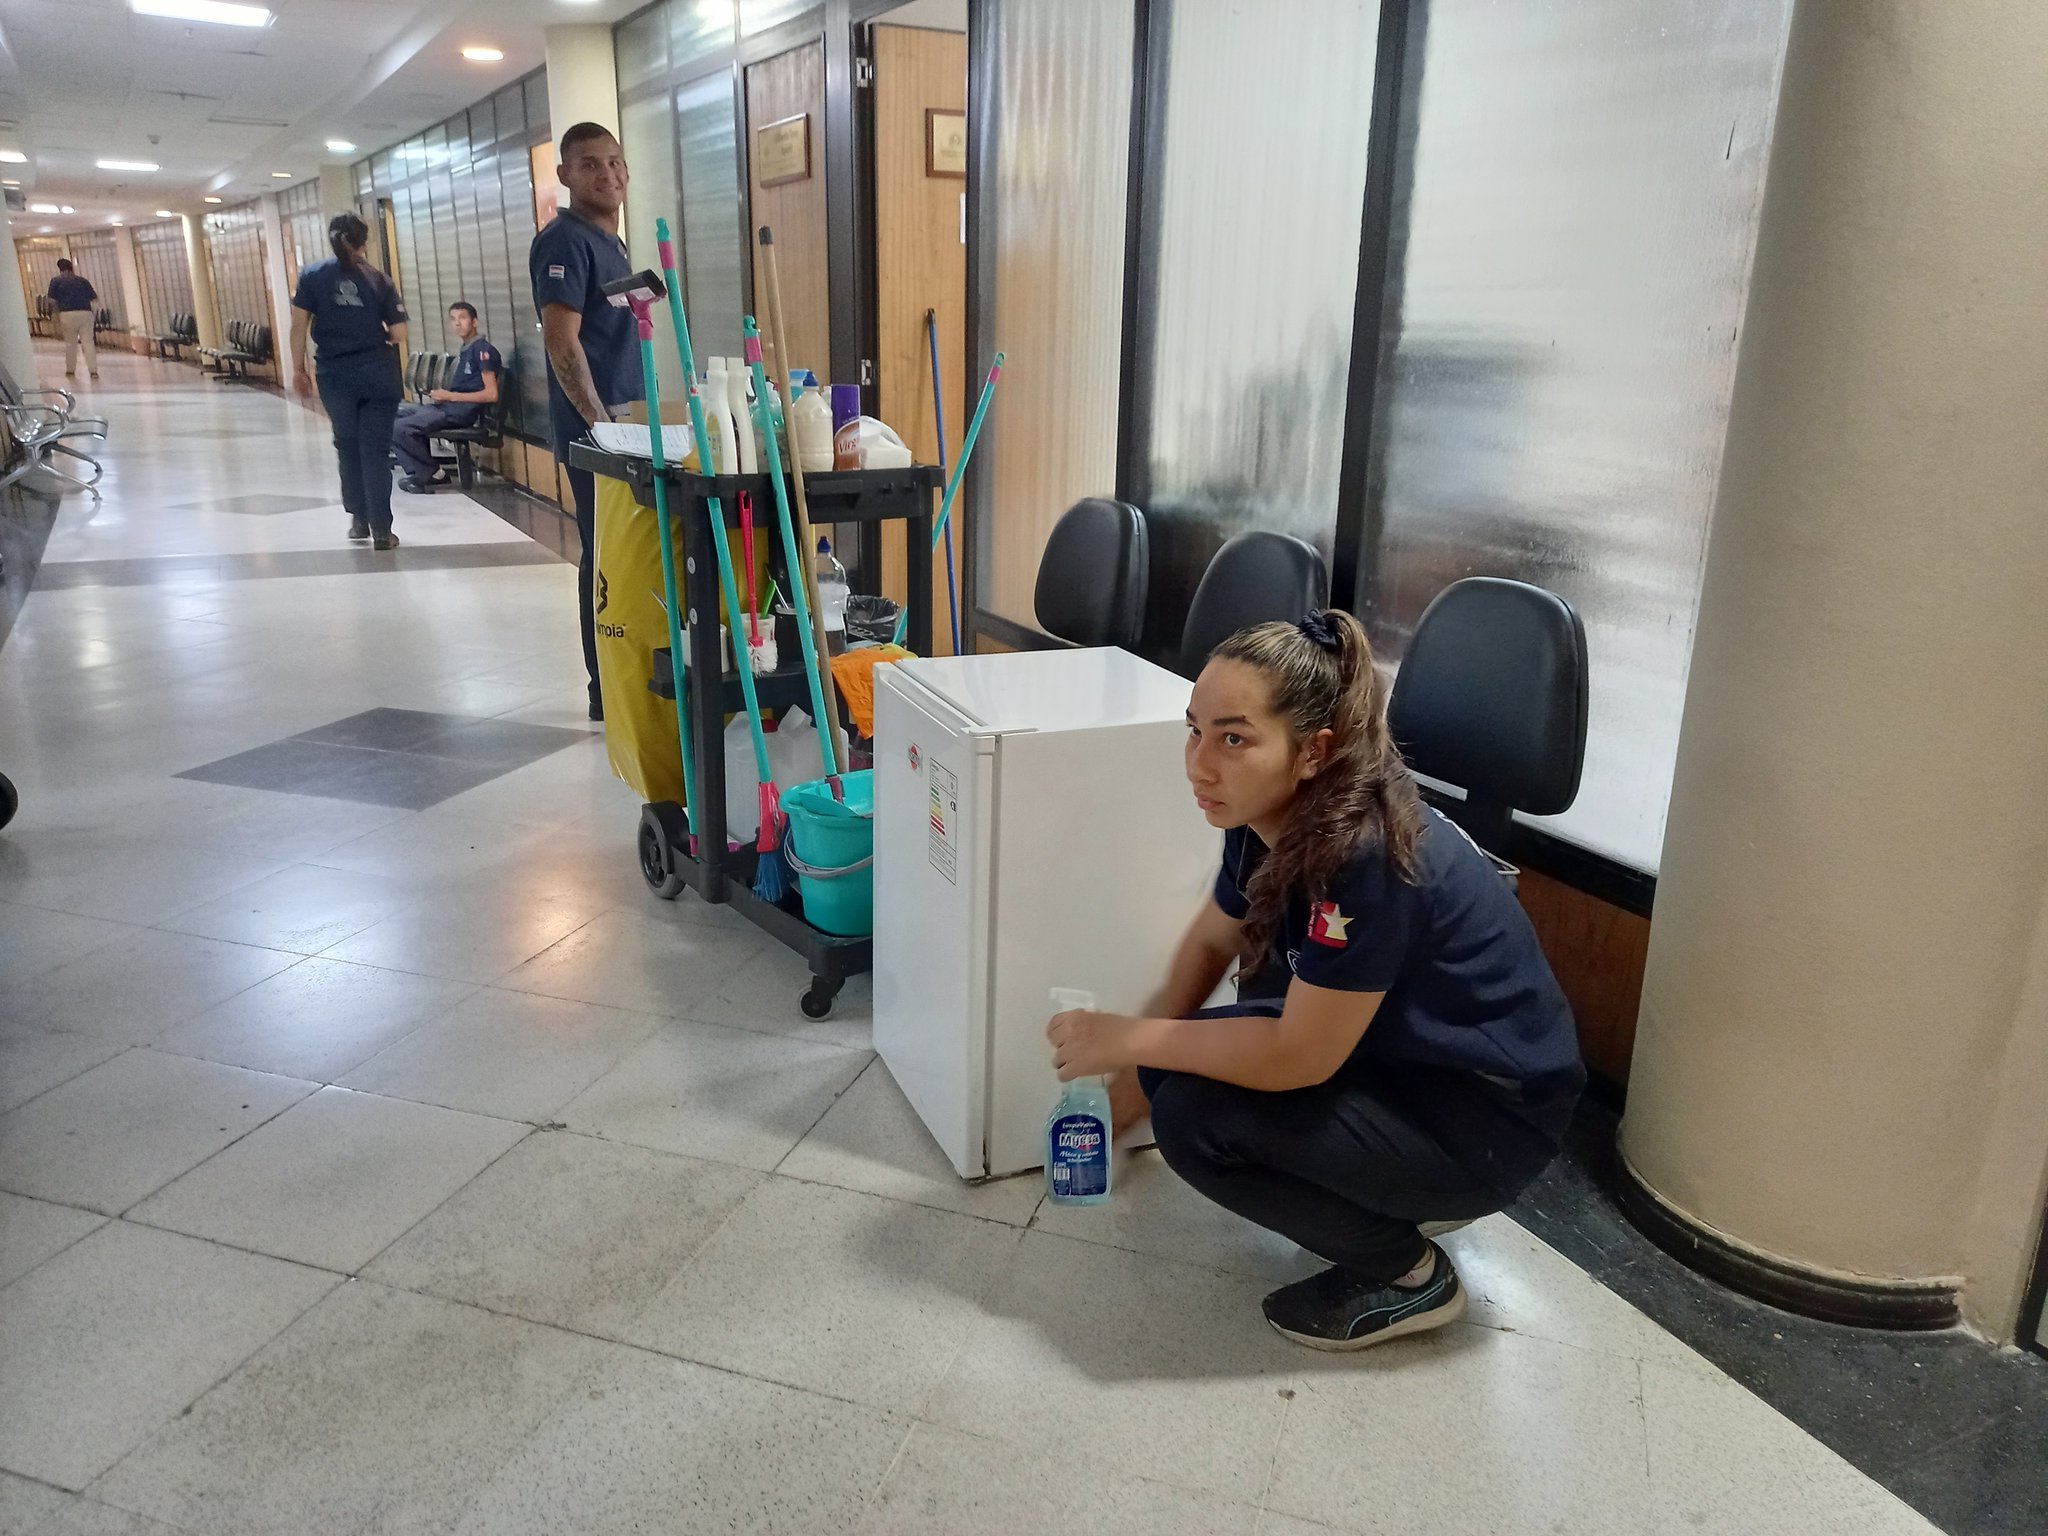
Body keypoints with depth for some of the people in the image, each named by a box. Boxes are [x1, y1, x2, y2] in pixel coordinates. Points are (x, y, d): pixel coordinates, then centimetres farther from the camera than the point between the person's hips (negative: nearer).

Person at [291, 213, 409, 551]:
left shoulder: (312, 276, 2)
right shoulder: (378, 279, -1)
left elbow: (299, 325, -1)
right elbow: (399, 335, -4)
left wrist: (298, 369, 7)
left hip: (335, 374, 1)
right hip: (378, 373, -1)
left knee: (348, 446, 17)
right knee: (376, 449, 0)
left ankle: (359, 520, 25)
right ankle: (381, 530, -2)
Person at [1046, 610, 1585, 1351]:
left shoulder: (1368, 855, -33)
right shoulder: (1270, 817, -8)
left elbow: (1298, 1057, -28)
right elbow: (1210, 941, 8)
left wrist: (1129, 1039, -19)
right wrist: (1130, 1081, 8)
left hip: (1493, 1114, -8)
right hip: (1397, 1059, 8)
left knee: (1196, 1117, -20)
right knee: (1176, 1071, 3)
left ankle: (1409, 1273, 0)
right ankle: (1403, 1194, 15)